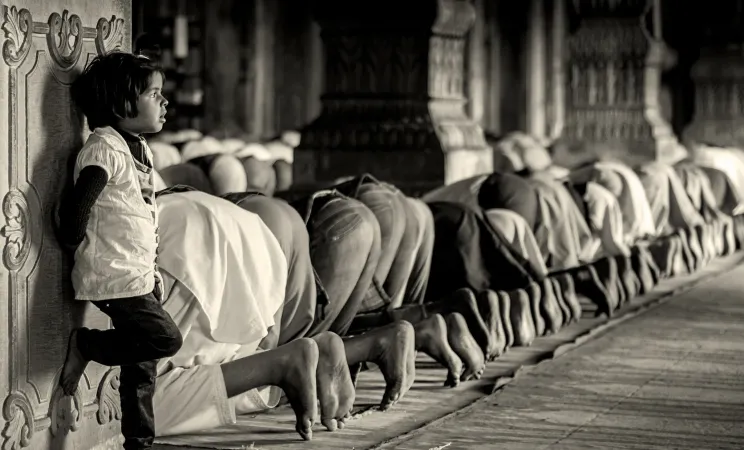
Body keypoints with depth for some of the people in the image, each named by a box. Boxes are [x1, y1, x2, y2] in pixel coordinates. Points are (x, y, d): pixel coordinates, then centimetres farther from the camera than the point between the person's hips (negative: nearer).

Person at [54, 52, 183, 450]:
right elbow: (76, 209, -25)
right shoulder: (104, 148, -17)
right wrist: (78, 243, -8)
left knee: (141, 365, 11)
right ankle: (86, 345, 1)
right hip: (113, 278, -9)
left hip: (139, 278, 9)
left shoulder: (139, 147, 13)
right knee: (165, 339, -17)